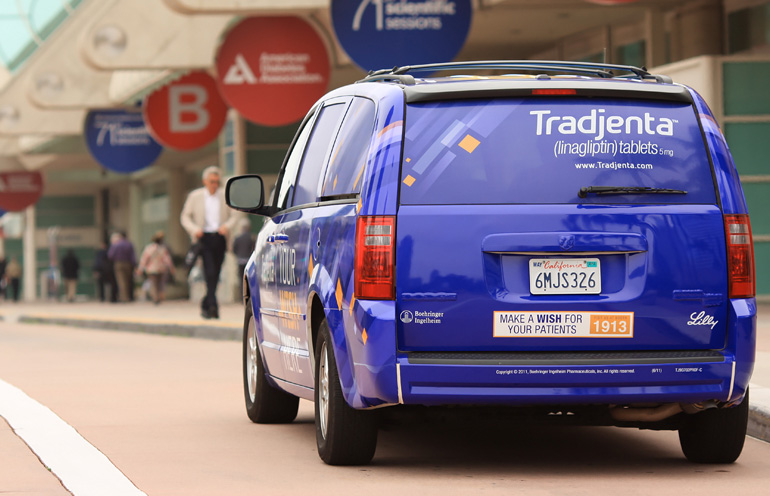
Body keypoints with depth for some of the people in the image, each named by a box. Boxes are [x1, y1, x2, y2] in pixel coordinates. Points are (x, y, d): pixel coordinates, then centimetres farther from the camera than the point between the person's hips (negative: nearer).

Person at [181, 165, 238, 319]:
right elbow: (185, 217, 9)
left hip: (219, 239, 3)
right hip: (203, 238, -3)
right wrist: (194, 229, -9)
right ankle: (213, 305, -25)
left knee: (215, 275, 5)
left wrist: (227, 226, -8)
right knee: (210, 273, -18)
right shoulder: (195, 196, 7)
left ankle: (205, 305, 20)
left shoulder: (225, 197, 11)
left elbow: (233, 216, 14)